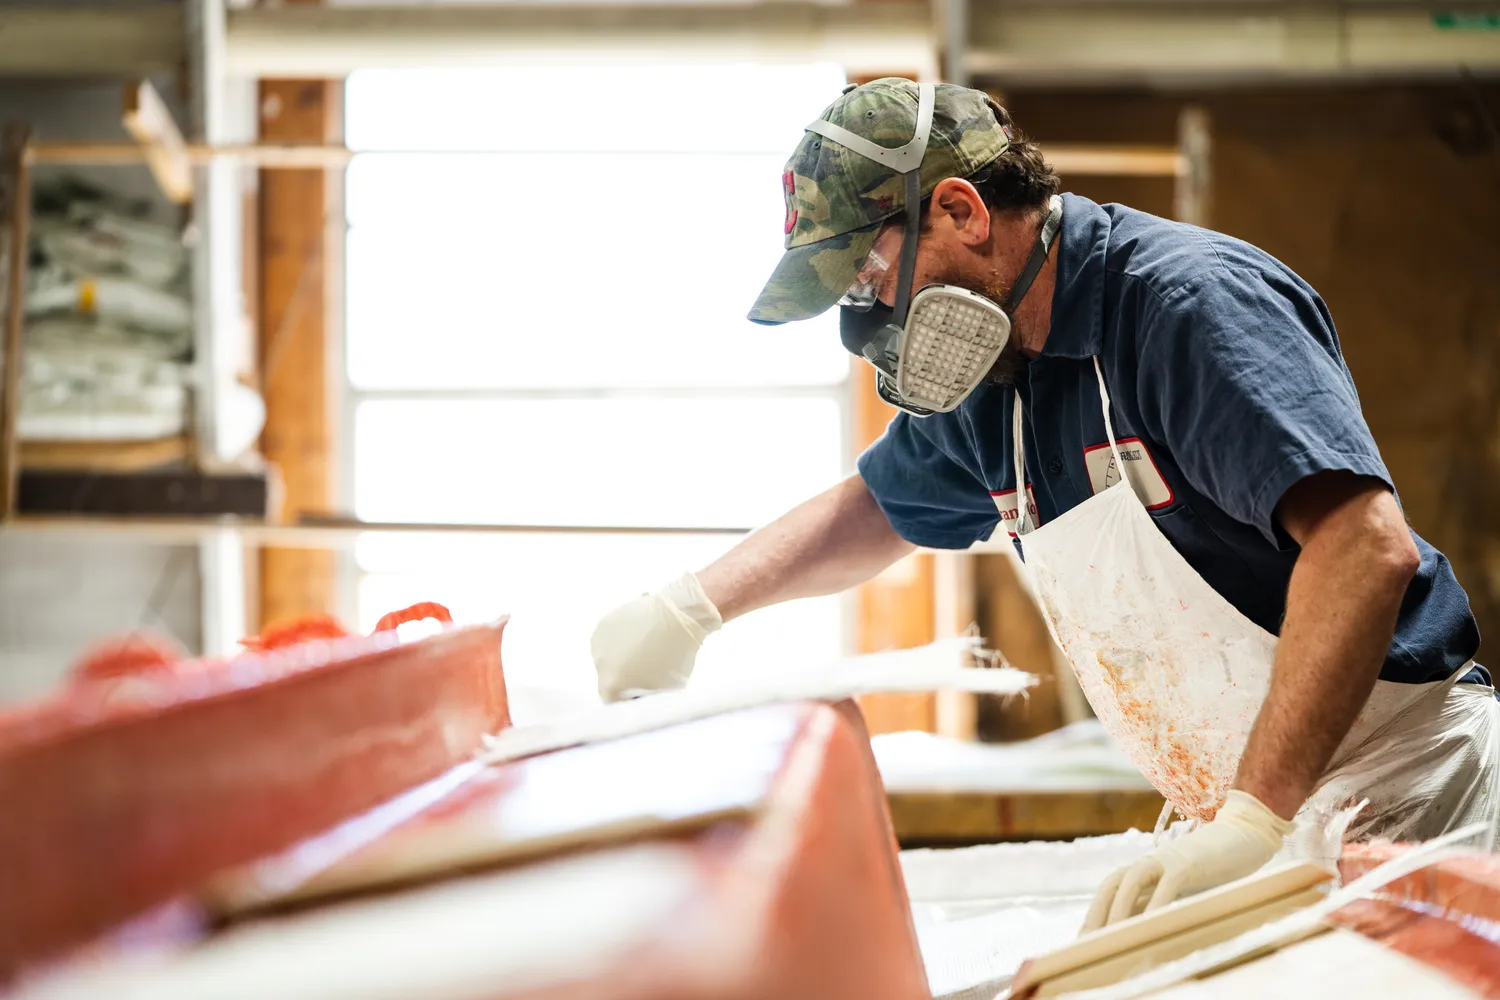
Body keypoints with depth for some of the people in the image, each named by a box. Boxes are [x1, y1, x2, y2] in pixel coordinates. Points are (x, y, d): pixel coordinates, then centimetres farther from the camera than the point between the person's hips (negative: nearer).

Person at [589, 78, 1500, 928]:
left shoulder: (1193, 301, -18)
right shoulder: (990, 379, 11)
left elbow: (1366, 546, -30)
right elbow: (877, 508, 33)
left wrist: (1254, 819, -36)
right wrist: (685, 608, 20)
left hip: (1405, 796, -7)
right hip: (1261, 816, 8)